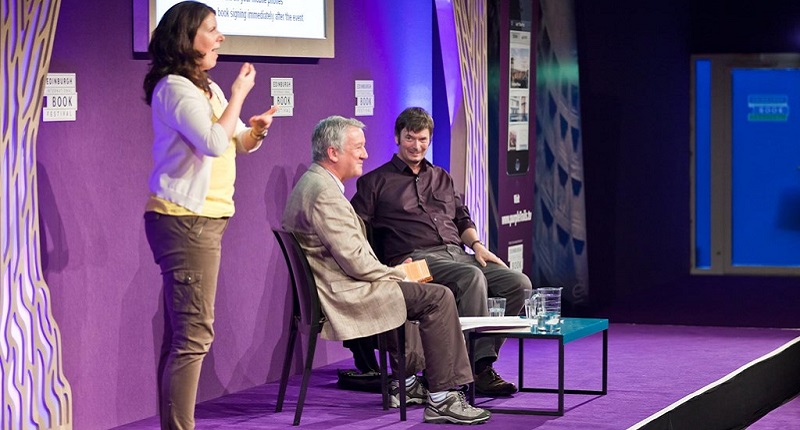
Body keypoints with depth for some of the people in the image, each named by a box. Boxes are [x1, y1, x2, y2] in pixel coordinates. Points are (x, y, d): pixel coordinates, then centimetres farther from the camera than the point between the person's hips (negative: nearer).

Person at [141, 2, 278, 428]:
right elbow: (215, 142, -22)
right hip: (184, 219, -10)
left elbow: (240, 143, 22)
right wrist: (239, 93, -11)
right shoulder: (174, 88, -12)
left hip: (202, 218, 10)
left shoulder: (207, 88, 18)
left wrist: (256, 129, 0)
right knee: (194, 333, -13)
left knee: (180, 335, 9)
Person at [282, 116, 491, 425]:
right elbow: (355, 262, -23)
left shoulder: (311, 184, 15)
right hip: (343, 295, -12)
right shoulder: (325, 193, -20)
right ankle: (441, 399, -13)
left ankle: (406, 383, 35)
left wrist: (392, 272, 10)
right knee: (438, 297, -13)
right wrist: (397, 273, -6)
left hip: (333, 289, 12)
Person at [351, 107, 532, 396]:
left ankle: (482, 363, -20)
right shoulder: (376, 182, 12)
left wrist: (476, 244, 6)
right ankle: (480, 369, -36)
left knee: (519, 284, -18)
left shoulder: (442, 179, 29)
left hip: (457, 253, 6)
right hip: (415, 257, -6)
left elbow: (462, 219, 28)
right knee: (472, 278, -36)